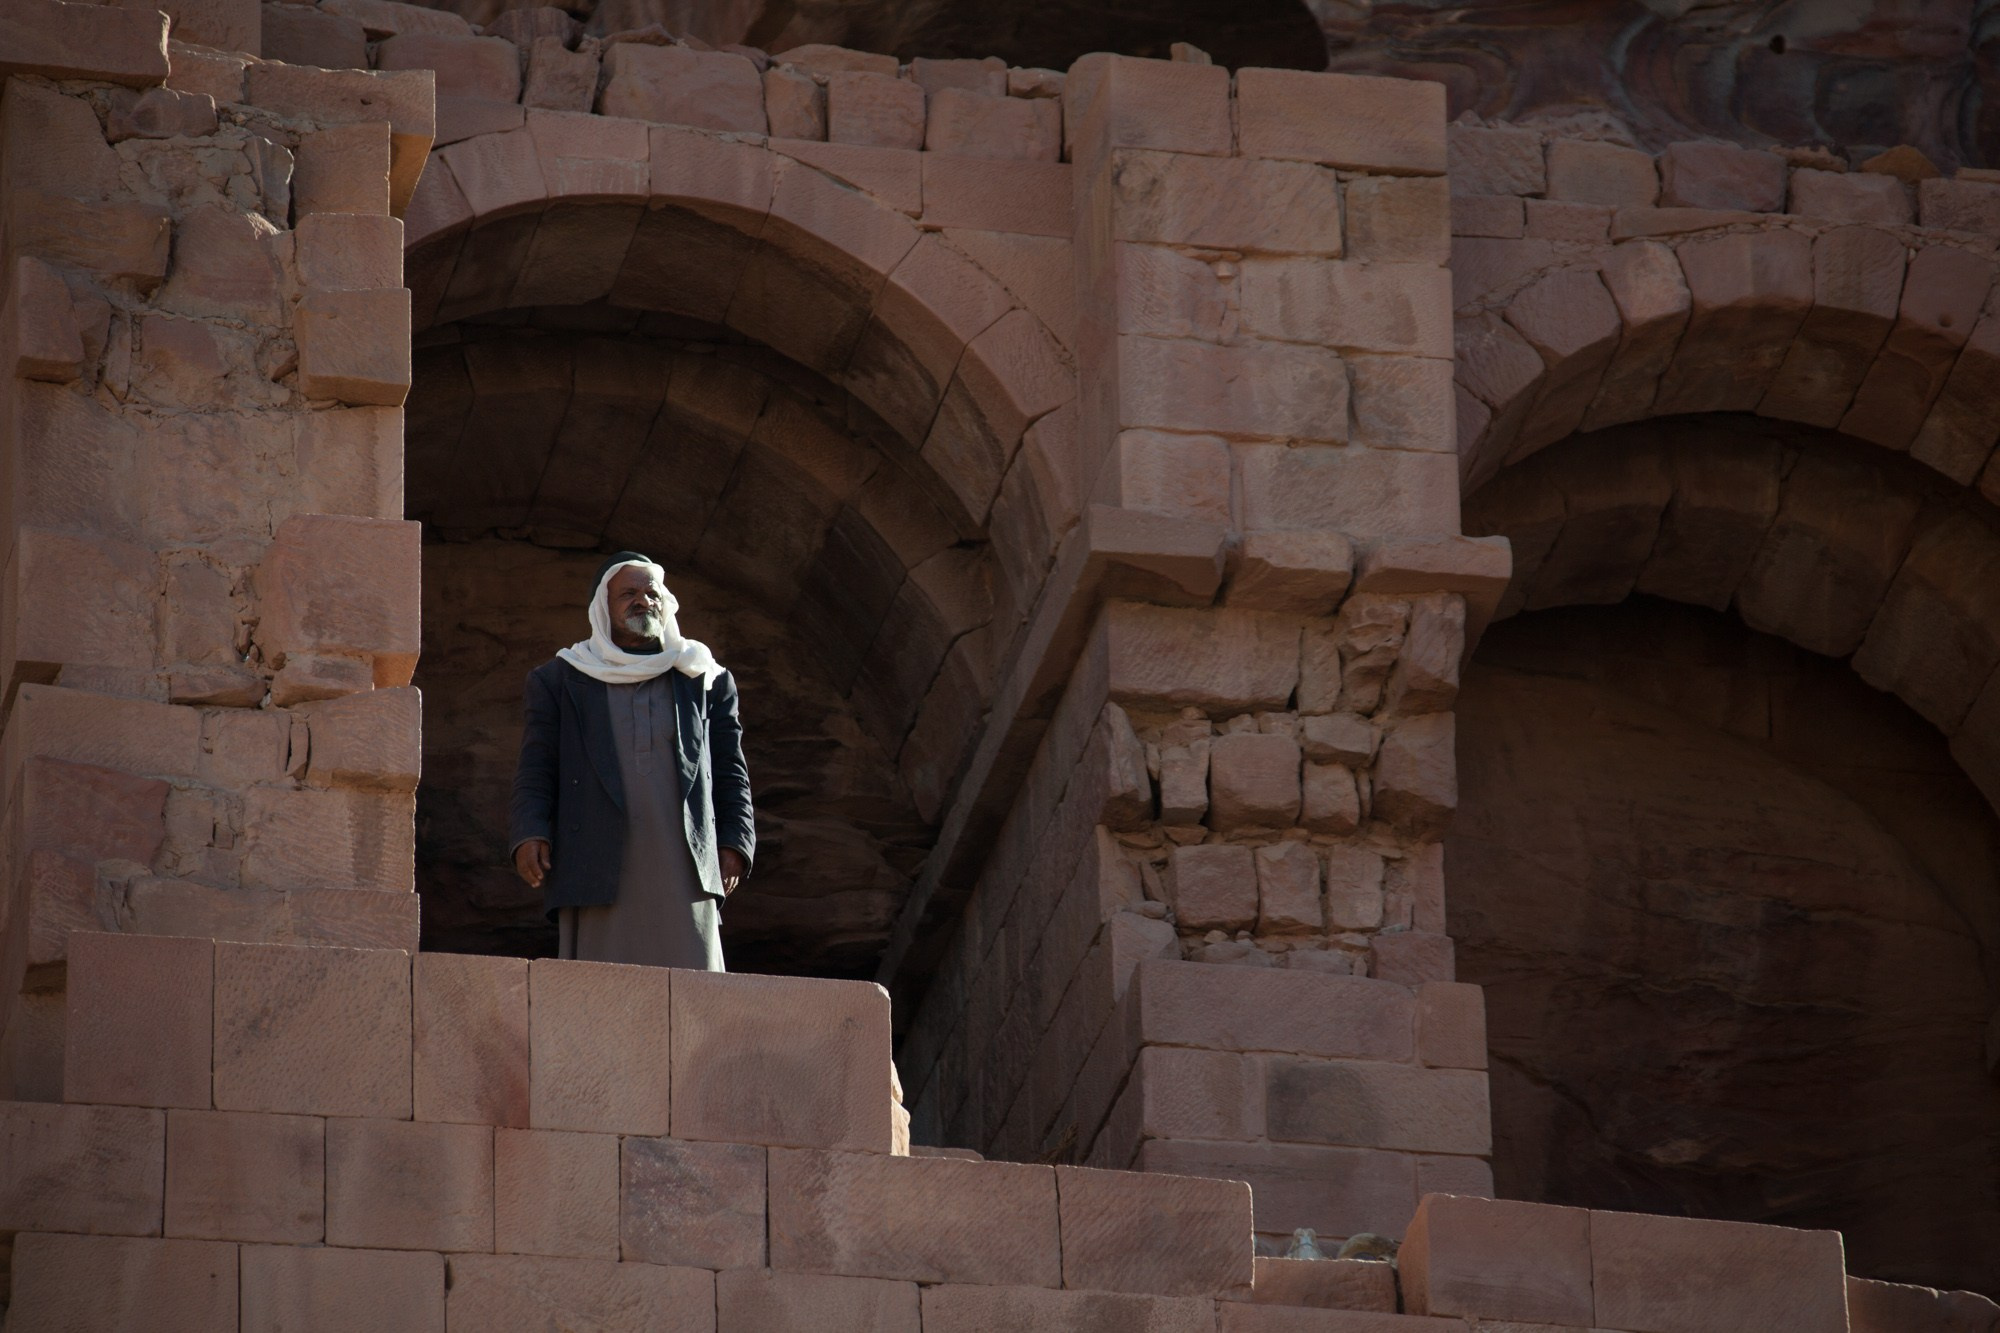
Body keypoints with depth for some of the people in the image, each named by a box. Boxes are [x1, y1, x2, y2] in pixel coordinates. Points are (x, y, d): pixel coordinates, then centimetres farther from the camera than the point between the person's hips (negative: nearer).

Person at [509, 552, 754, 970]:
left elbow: (730, 772, 17)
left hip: (683, 875, 1)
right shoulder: (559, 681, 17)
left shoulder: (706, 683, 20)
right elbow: (536, 770, 10)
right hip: (596, 872, -1)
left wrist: (735, 842, 3)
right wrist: (529, 834, -6)